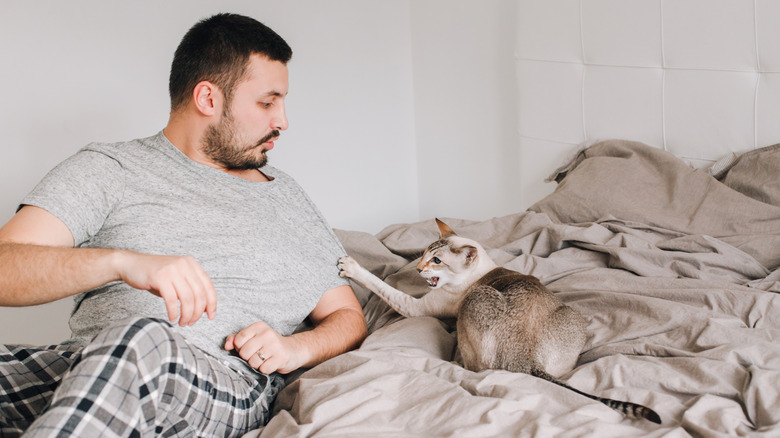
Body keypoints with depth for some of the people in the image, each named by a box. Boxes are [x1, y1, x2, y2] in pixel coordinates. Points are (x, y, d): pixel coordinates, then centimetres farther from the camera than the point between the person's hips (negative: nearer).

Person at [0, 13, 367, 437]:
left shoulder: (286, 198, 24)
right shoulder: (106, 168, 13)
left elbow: (348, 318, 26)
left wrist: (295, 348, 2)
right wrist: (121, 262, -22)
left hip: (225, 379, 2)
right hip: (90, 366, -1)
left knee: (141, 342, -37)